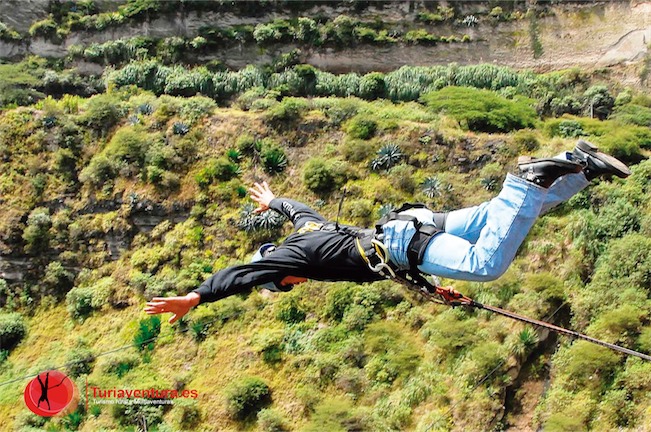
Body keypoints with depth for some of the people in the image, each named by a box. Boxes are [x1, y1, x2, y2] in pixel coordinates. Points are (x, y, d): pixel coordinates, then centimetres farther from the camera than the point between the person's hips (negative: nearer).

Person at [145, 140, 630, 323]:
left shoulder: (293, 252, -5)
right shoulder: (305, 225, 19)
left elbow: (242, 275, -16)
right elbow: (299, 206, 44)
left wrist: (192, 298, -16)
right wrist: (273, 201, 64)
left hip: (405, 245, -9)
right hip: (411, 224, 9)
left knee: (488, 263, -26)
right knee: (499, 217, 11)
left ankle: (527, 180, -26)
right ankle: (580, 165, 6)